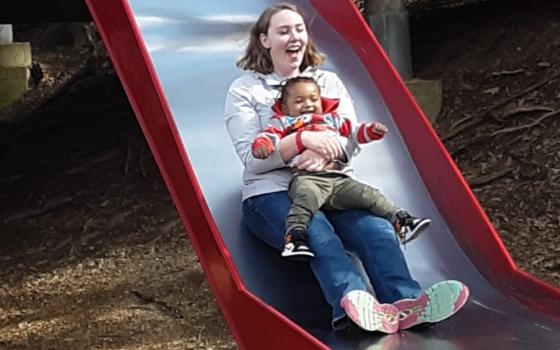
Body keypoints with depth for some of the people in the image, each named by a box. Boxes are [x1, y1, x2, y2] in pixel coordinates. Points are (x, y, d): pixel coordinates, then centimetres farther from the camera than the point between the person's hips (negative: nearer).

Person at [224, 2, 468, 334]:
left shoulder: (328, 81, 19)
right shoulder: (244, 90, 6)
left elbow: (352, 141, 6)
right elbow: (252, 158, -7)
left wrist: (325, 152, -17)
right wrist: (304, 139, -21)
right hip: (271, 194, -4)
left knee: (376, 226, -29)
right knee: (318, 234, -37)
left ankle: (405, 304, -49)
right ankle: (353, 303, -61)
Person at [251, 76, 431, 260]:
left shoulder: (332, 119, 35)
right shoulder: (283, 122, 23)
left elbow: (354, 130, 31)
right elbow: (269, 135, 6)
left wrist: (372, 130, 10)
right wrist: (262, 144, -19)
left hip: (338, 178, 5)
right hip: (306, 177, -5)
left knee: (370, 195, -8)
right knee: (306, 198, -38)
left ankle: (401, 221, -6)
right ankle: (294, 237, -49)